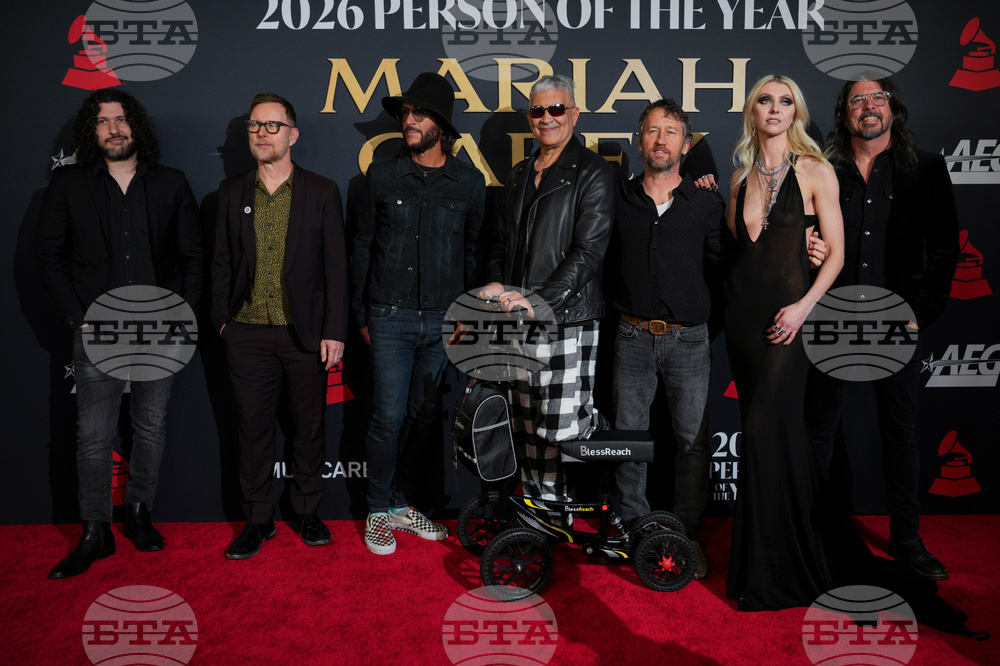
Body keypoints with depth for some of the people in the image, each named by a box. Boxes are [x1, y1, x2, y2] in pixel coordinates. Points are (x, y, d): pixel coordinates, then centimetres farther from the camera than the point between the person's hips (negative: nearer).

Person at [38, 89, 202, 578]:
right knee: (94, 435, 0)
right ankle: (95, 533, 12)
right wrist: (79, 317, -4)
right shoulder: (68, 185, 5)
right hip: (98, 331, -1)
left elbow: (193, 256, 7)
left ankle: (139, 512, 26)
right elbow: (50, 257, 5)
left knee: (152, 428, 9)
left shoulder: (171, 184, 7)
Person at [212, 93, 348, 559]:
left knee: (309, 427, 9)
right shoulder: (231, 192, 9)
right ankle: (258, 521, 20)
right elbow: (222, 262, 11)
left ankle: (307, 513, 25)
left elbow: (335, 265, -1)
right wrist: (221, 319, 4)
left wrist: (334, 331, -6)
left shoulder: (321, 192, 2)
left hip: (305, 333, -1)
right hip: (248, 334, 2)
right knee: (253, 428, 7)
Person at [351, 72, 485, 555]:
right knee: (389, 418, -3)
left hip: (445, 319, 2)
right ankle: (380, 511, 16)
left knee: (426, 416, 9)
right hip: (391, 318, -1)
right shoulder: (382, 176, 3)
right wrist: (361, 314, 6)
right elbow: (362, 247, 7)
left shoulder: (469, 182, 5)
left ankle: (402, 503, 26)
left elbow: (474, 252, 11)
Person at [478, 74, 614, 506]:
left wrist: (538, 300, -20)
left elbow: (589, 251, -13)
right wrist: (496, 284, 2)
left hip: (567, 318, -6)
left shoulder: (593, 173, -3)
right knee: (529, 429, 10)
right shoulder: (519, 176, 19)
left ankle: (596, 422, 25)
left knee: (562, 429, -8)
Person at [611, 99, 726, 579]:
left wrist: (713, 322, 1)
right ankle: (632, 527, 23)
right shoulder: (619, 200, 4)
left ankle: (687, 535, 17)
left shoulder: (707, 203, 2)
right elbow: (603, 263, 11)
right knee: (628, 436, 7)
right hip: (633, 336, 1)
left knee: (693, 439, 3)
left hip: (689, 339, -1)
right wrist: (618, 310, 6)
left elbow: (721, 266, 6)